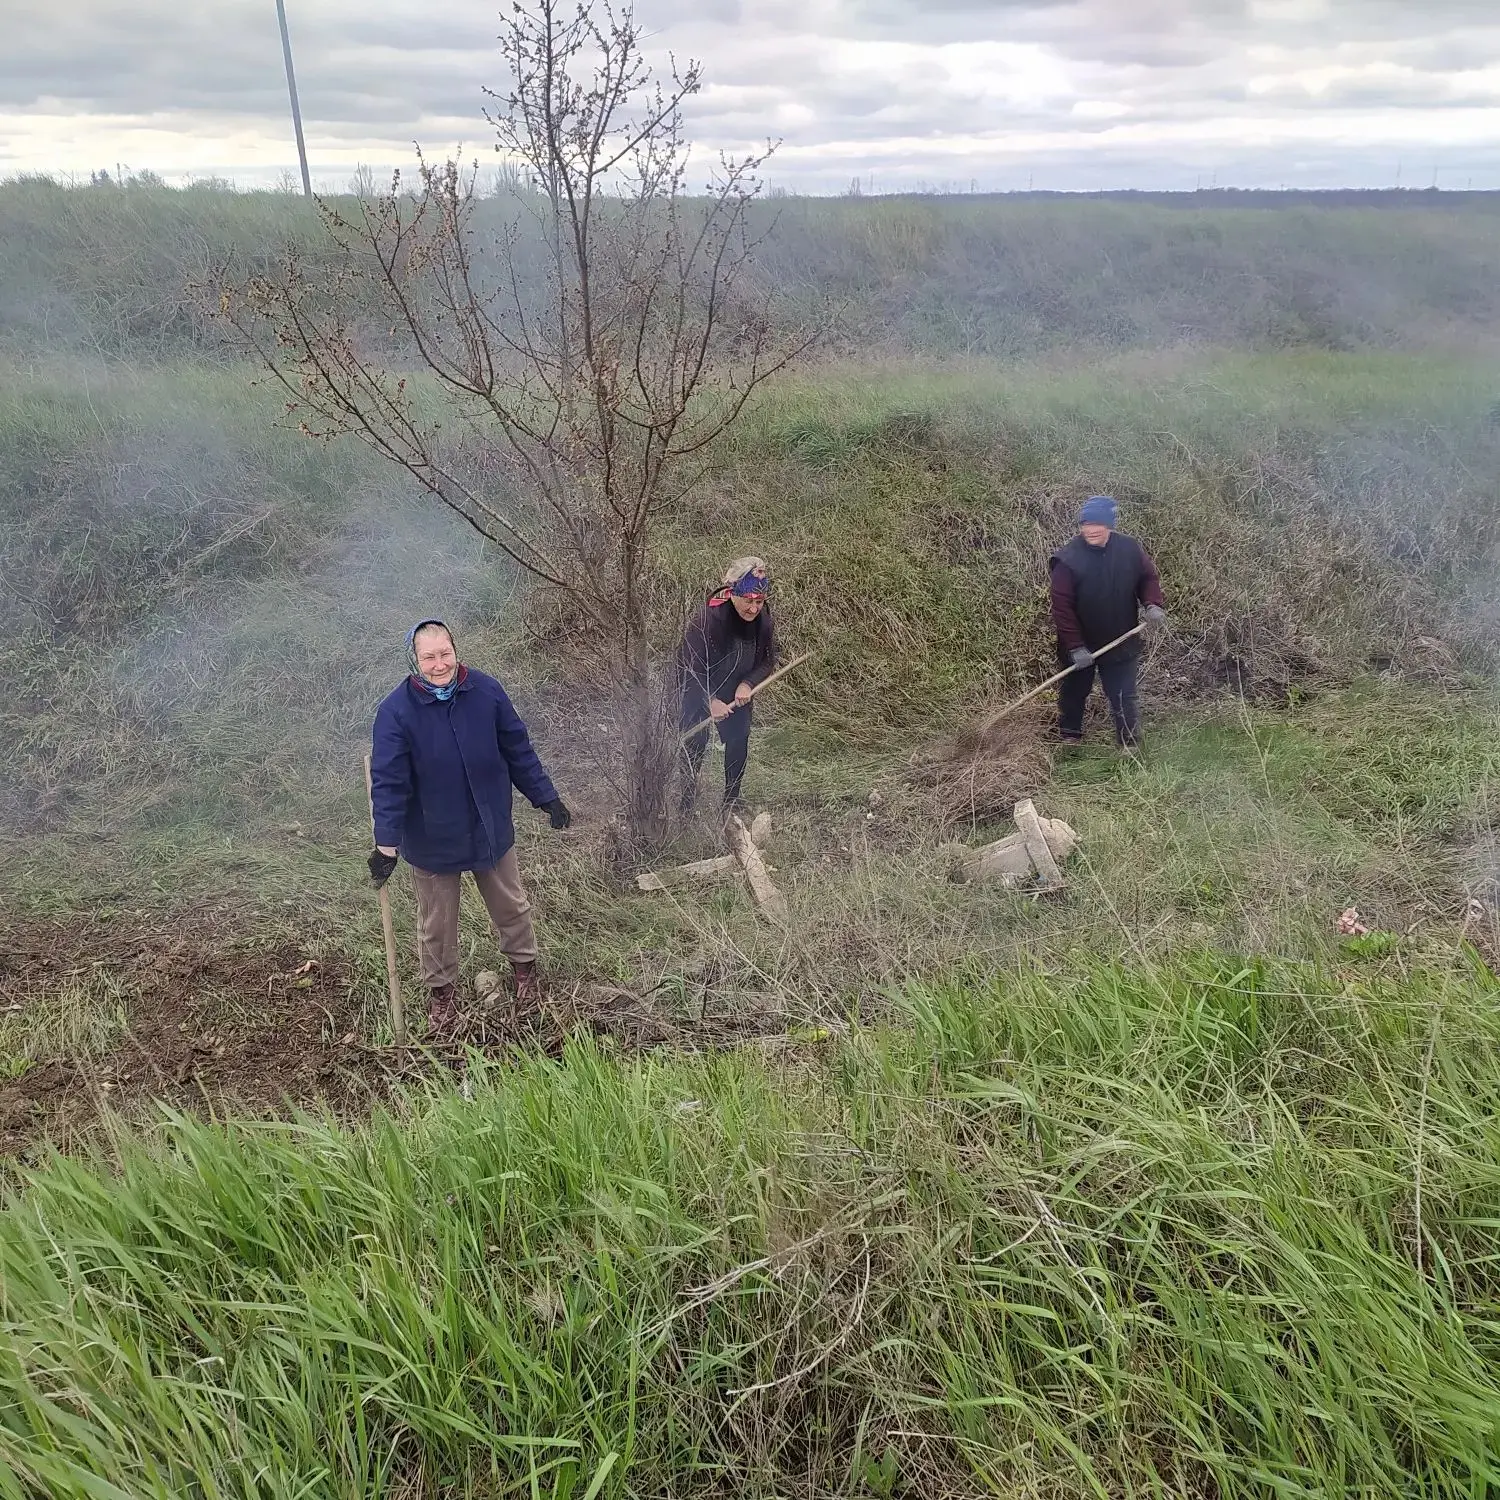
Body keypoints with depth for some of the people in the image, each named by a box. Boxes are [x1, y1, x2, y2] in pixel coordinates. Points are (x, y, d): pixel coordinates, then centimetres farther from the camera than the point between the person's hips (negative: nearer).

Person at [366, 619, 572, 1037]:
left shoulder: (486, 691, -12)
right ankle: (441, 990, 40)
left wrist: (546, 797, 1)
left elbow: (518, 750, -2)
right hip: (432, 841, -2)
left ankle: (524, 963, 49)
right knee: (437, 923, 16)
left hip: (491, 829, 3)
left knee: (511, 905, 22)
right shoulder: (396, 712, -20)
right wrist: (387, 845, -22)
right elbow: (388, 782, -19)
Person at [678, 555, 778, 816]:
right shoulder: (707, 619, -33)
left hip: (737, 694, 5)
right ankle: (687, 805, 8)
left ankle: (731, 802, 25)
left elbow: (768, 661, -4)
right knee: (695, 744, -5)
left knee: (739, 743, 9)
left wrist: (748, 684, -23)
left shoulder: (764, 621, -17)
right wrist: (710, 701, -32)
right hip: (699, 693, -5)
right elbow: (688, 666, -27)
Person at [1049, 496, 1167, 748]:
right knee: (1073, 693, 17)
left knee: (1124, 698, 4)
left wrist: (1153, 604, -14)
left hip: (1121, 643, 1)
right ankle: (1069, 739, 37)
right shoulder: (1069, 559, -19)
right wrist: (1075, 647, -22)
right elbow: (1061, 606, -18)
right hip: (1079, 646, -1)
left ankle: (1130, 747, 15)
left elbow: (1149, 577, 7)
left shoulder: (1130, 549, -10)